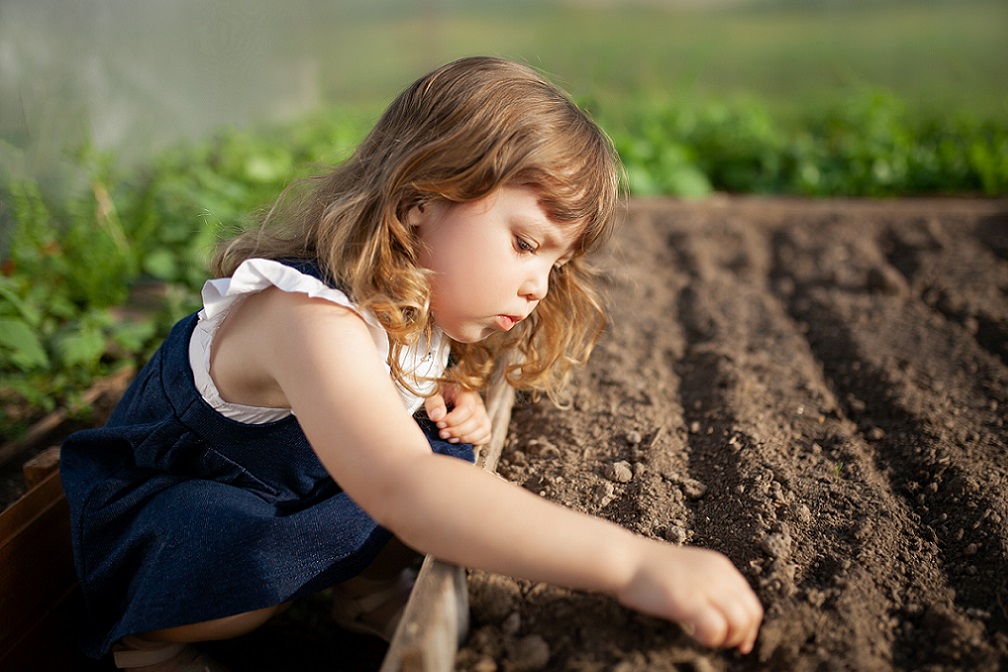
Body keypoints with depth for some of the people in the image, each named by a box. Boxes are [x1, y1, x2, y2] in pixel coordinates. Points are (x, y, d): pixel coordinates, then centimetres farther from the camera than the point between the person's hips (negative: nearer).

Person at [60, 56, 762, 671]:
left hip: (297, 490, 6)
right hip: (161, 502, -6)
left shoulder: (421, 305, -12)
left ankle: (363, 588, 9)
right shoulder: (311, 318, -41)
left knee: (446, 452, -14)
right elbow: (400, 490, -56)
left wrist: (448, 395, -15)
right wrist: (631, 561, -62)